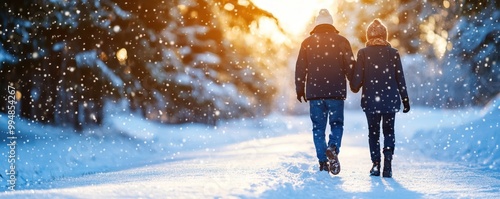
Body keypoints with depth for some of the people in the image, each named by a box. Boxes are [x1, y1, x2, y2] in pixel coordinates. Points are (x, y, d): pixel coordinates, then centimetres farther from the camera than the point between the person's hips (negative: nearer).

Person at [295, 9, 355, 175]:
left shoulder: (307, 42, 5)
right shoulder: (341, 41, 1)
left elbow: (300, 68, 6)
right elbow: (350, 66, -1)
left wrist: (300, 89, 14)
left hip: (314, 92, 1)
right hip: (336, 91, -1)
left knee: (318, 127, 7)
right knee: (337, 123, 11)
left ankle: (323, 162, 3)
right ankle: (333, 148, -16)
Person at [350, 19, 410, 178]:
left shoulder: (363, 53, -3)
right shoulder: (393, 53, 1)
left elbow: (357, 78, -5)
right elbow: (400, 78, 2)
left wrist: (354, 87, 18)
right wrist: (405, 99, 10)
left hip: (370, 100, -1)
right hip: (390, 99, 1)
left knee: (373, 132, 10)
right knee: (389, 131, 11)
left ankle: (376, 164, 3)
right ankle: (388, 157, -12)